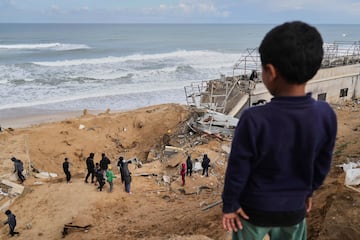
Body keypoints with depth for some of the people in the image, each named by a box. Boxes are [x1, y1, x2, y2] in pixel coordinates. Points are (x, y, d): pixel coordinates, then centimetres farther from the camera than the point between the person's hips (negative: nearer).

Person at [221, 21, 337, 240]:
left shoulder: (254, 120, -30)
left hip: (254, 208, -3)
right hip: (294, 207, 3)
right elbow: (322, 165, -2)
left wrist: (229, 205, -2)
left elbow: (237, 170, -18)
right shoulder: (326, 115, -17)